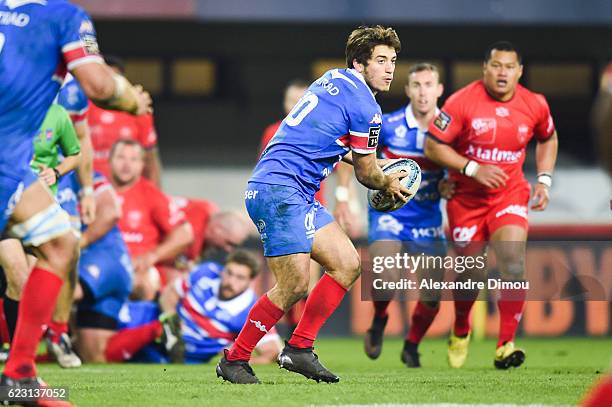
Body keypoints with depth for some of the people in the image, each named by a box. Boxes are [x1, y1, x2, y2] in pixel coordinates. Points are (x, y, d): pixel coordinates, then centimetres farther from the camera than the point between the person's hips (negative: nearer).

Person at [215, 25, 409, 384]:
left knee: (348, 264, 7)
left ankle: (299, 349, 8)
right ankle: (234, 359, -4)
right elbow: (367, 174, 3)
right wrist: (389, 184, 26)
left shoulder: (335, 79, 17)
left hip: (302, 194, 10)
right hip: (279, 189, -10)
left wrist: (382, 174, 37)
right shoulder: (366, 108, -10)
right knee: (295, 285, -15)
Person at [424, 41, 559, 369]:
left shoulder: (535, 105, -4)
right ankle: (460, 332, 38)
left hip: (511, 194, 1)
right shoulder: (462, 102, -14)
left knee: (514, 261, -22)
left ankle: (505, 346, -18)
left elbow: (548, 139, 17)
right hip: (467, 197, -1)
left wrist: (544, 180, 4)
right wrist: (474, 169, -21)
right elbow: (432, 147, -12)